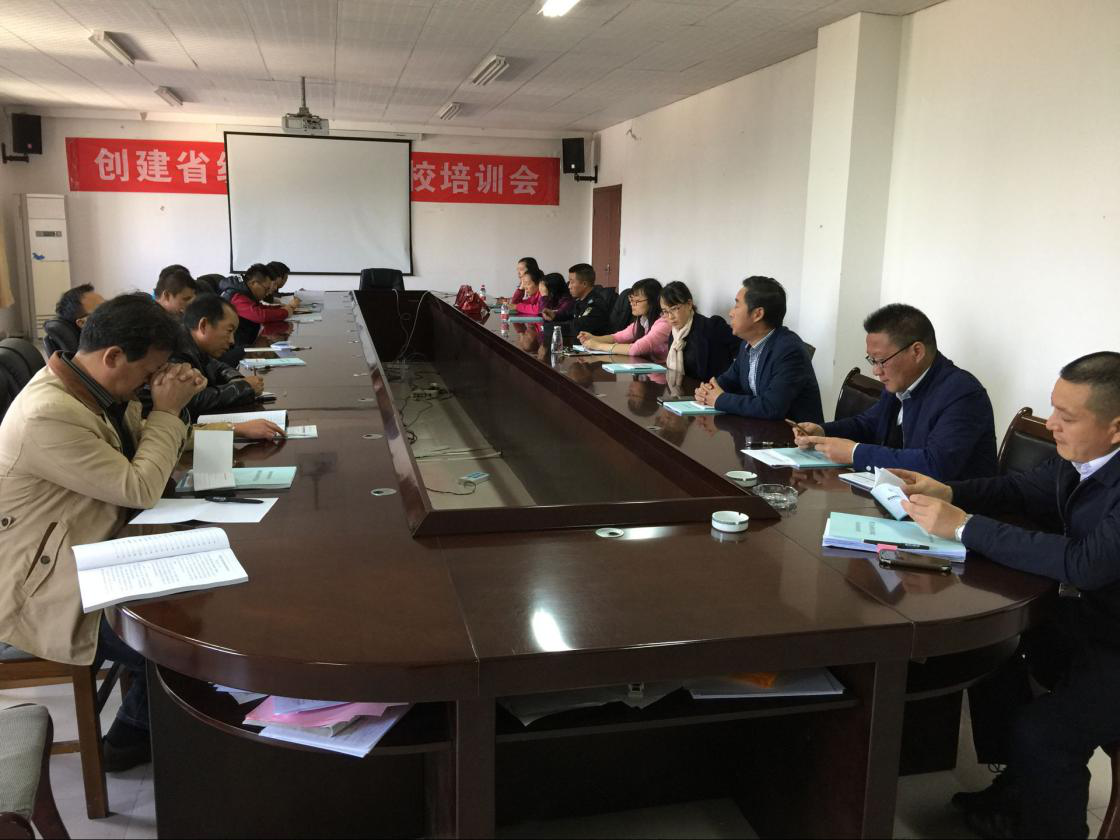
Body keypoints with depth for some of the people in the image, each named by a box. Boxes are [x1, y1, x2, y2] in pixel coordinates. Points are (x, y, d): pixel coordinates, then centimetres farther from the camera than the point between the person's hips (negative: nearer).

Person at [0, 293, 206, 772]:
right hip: (44, 588, -9)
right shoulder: (49, 416, -29)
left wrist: (169, 409, -6)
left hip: (93, 556, 9)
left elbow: (147, 457, 12)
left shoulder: (99, 390, 0)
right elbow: (140, 489, -25)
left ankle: (146, 722, 23)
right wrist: (166, 411, -16)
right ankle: (132, 737, 16)